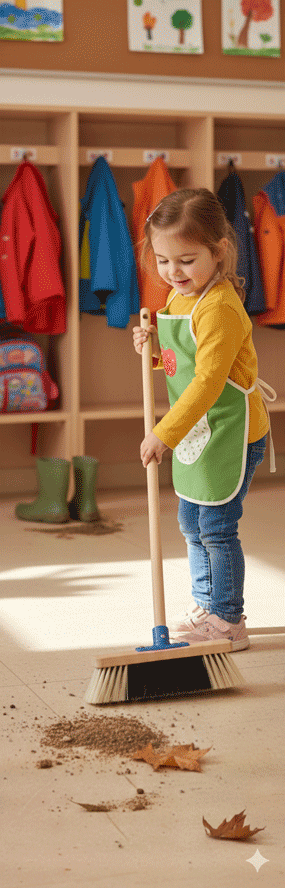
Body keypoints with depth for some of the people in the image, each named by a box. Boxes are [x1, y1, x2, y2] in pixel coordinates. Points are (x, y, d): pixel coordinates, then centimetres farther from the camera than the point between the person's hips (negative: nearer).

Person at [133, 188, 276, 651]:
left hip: (231, 432, -10)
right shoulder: (178, 297, 7)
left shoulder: (219, 308, -23)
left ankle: (227, 621, 9)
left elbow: (208, 381, -29)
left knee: (216, 528, -3)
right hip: (197, 432, 10)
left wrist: (165, 433, -32)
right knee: (193, 525, 18)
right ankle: (207, 607, 32)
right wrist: (153, 347, -1)